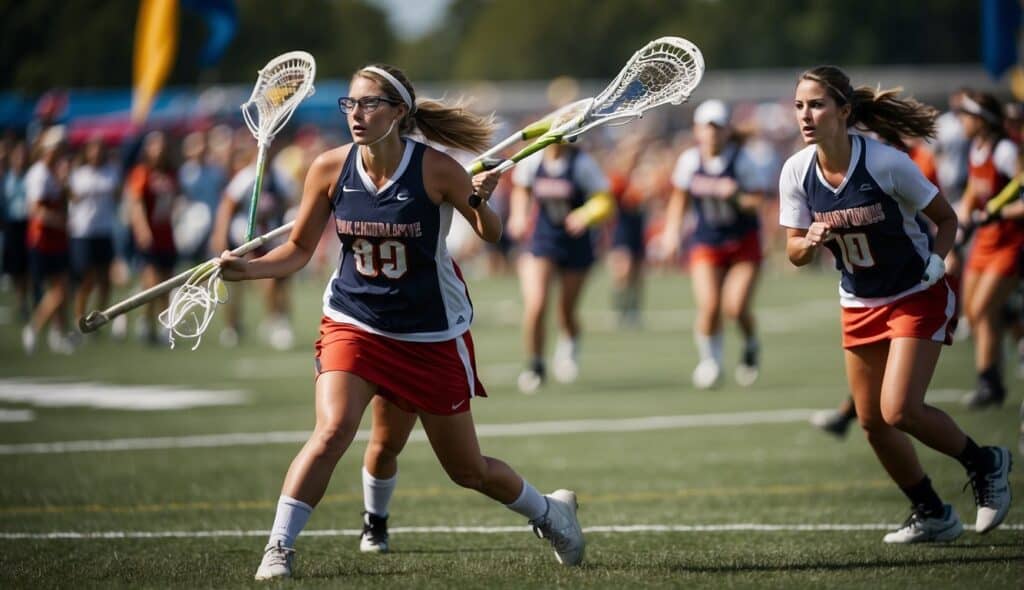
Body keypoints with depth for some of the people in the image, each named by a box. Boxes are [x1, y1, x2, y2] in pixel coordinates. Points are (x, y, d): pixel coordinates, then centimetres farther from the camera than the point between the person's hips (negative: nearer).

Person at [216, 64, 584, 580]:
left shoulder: (436, 170, -18)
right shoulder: (330, 169, -10)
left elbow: (491, 235, -7)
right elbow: (298, 249, 0)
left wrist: (483, 200, -29)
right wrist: (247, 269, -18)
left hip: (432, 336, -1)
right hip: (352, 324, 1)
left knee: (468, 470, 10)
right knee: (333, 429, -25)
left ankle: (550, 511, 38)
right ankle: (278, 548, -15)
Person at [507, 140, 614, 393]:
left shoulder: (582, 164, -14)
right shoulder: (531, 161, -5)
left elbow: (605, 201, -13)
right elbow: (521, 188, 17)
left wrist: (586, 214, -31)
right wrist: (518, 215, 2)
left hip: (574, 244, -1)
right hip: (539, 241, 1)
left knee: (567, 312, 10)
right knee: (535, 305, -17)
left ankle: (568, 344, 47)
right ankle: (535, 365, 2)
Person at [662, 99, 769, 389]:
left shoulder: (741, 160, -12)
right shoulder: (689, 161, -3)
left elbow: (758, 200, -12)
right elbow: (679, 198, 14)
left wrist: (736, 197, -31)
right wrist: (672, 229, 5)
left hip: (743, 242, -2)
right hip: (706, 242, 2)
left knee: (736, 307, -13)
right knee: (709, 306, -16)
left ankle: (750, 346, 20)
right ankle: (710, 360, 7)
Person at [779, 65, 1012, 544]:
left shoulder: (887, 163, -23)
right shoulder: (796, 172, -10)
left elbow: (947, 219, -9)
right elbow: (795, 253, -1)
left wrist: (935, 260, -25)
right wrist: (811, 240, -23)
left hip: (916, 297, -5)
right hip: (859, 304, 5)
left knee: (899, 411, -17)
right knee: (872, 423, 4)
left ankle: (984, 463, 10)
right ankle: (932, 516, 24)